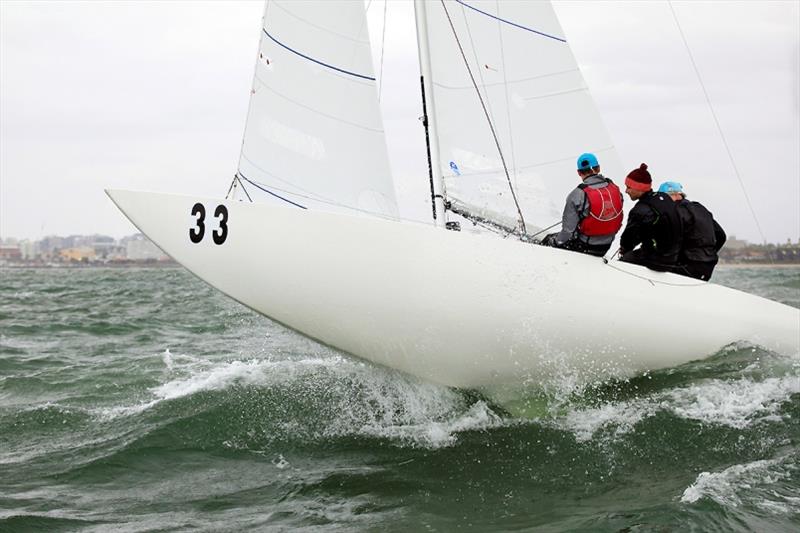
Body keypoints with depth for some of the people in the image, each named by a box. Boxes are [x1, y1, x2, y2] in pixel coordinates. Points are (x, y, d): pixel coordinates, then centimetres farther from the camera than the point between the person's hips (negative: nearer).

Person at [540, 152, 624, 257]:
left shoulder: (578, 195, -22)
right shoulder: (615, 188, -6)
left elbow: (568, 228, -18)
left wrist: (556, 241, -1)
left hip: (584, 246, -5)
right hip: (606, 248, 5)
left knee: (550, 240, 17)